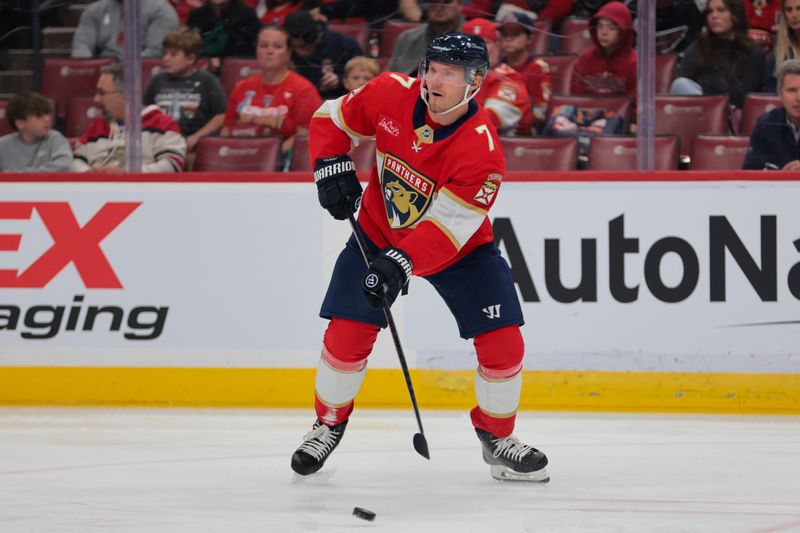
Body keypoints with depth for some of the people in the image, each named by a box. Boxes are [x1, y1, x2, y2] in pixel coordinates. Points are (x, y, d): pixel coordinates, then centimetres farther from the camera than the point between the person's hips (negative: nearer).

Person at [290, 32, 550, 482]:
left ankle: (497, 436, 13)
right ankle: (328, 425, 15)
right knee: (347, 332, -9)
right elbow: (333, 119, -2)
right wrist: (332, 167, -17)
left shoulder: (483, 149, -30)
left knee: (502, 340, -10)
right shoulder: (392, 94, -20)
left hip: (462, 245, -1)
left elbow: (448, 225, -33)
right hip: (380, 232, 2)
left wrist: (401, 264, -44)